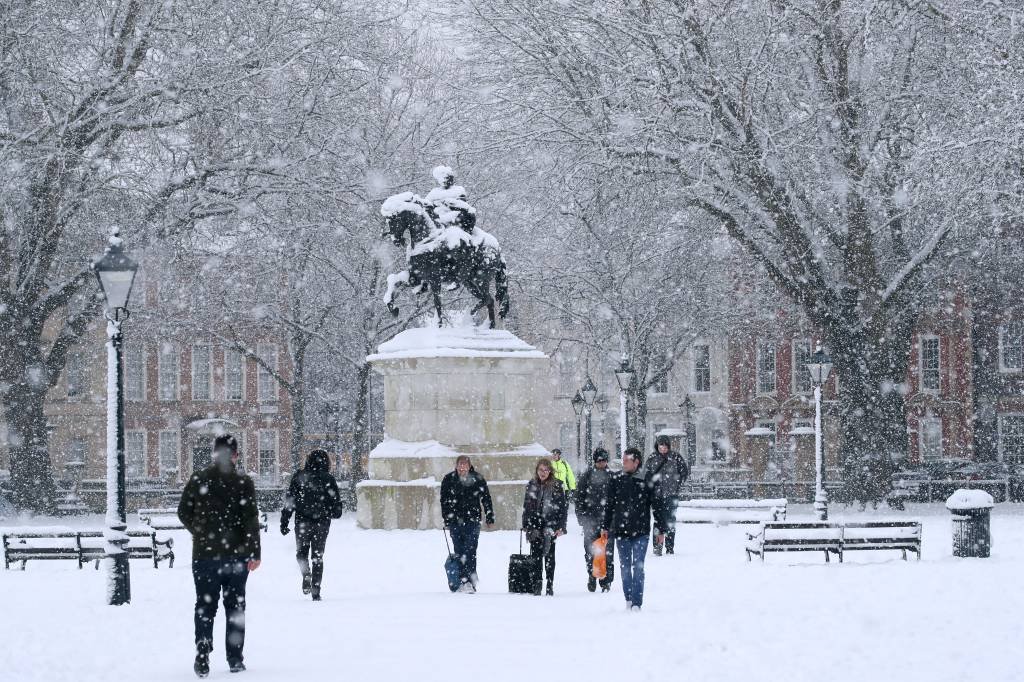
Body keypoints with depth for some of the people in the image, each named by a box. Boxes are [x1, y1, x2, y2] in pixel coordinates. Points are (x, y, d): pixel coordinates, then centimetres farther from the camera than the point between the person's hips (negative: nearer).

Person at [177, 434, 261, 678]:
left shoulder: (198, 480, -1)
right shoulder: (243, 482, -6)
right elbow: (251, 519, -10)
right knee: (235, 606, 10)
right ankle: (235, 659, 10)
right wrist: (254, 553, -6)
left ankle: (202, 656, -12)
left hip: (204, 554, 1)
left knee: (205, 605, 5)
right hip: (236, 555, -1)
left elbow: (183, 512, 4)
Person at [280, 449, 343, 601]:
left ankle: (306, 574, -13)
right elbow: (336, 502, 4)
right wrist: (334, 513, 26)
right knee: (318, 556, 8)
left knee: (301, 552, 17)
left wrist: (284, 522, 2)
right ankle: (316, 592, 2)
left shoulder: (299, 477, 0)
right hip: (322, 524, 1)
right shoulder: (328, 480, 0)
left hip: (302, 521, -1)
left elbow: (289, 502, -2)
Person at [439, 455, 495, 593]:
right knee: (459, 553, 6)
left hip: (472, 521, -2)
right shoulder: (448, 480, 3)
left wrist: (490, 519, 6)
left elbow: (486, 500, 7)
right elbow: (444, 501, 8)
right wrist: (447, 520, 2)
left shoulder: (477, 480, 0)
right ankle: (463, 581, 13)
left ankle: (470, 581, -14)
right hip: (455, 522, 2)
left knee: (470, 552, -11)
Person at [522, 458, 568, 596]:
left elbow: (563, 507, 1)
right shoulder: (531, 485, 10)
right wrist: (525, 526, 11)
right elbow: (526, 506, 16)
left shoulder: (556, 486, 0)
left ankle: (550, 584, 4)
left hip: (550, 526, -3)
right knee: (536, 554, 0)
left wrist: (561, 526, -5)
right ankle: (537, 583, 4)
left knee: (549, 555, -1)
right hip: (535, 526, 3)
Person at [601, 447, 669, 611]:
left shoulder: (647, 481, -4)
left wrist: (660, 529, 2)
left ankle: (637, 603, -6)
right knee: (625, 567, 10)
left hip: (641, 531, -3)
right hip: (621, 530, 3)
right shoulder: (616, 480, 3)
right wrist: (605, 527, 12)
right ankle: (628, 599, 21)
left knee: (638, 567, -7)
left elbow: (656, 506, 2)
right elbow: (609, 505, 11)